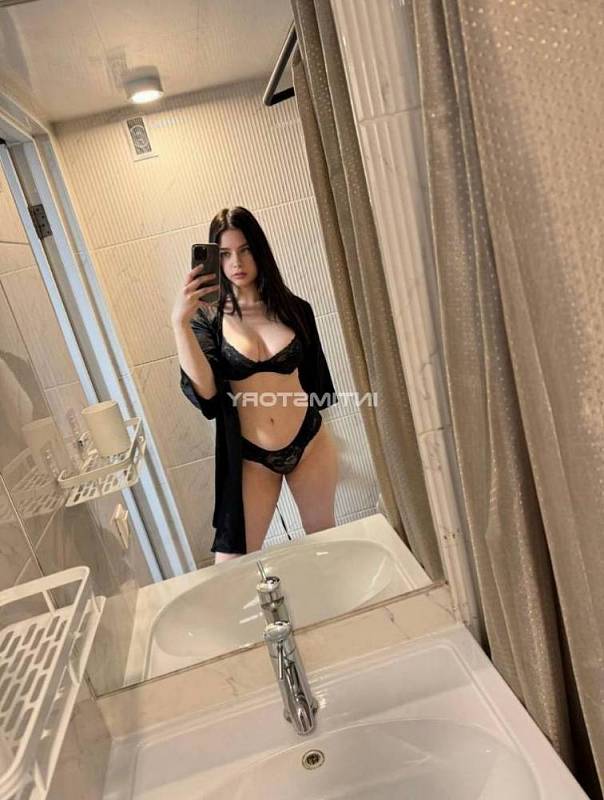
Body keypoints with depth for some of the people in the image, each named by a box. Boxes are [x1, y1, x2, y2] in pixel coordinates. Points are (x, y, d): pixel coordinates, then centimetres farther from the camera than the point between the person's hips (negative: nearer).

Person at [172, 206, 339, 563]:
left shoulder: (295, 308, 0)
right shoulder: (208, 317, -6)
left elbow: (315, 376, 9)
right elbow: (204, 390, -20)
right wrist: (180, 323, -29)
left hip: (310, 445, 2)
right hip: (250, 458, -1)